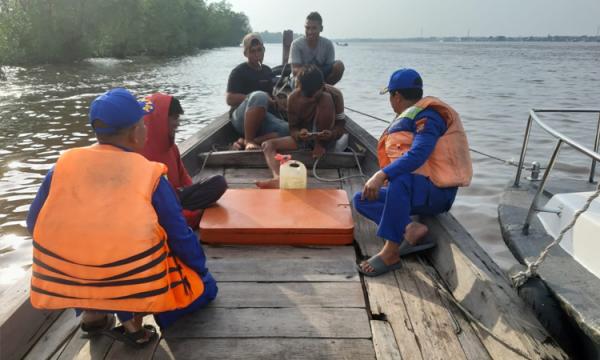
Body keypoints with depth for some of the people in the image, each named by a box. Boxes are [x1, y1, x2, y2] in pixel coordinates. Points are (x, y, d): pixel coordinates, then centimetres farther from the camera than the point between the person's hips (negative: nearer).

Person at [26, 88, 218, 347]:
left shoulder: (65, 163, 4)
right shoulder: (150, 174, -3)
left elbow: (34, 224, 11)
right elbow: (180, 236, 2)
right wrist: (202, 274, 19)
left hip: (64, 280, 4)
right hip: (132, 281, -4)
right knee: (205, 289, 18)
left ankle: (91, 313, 21)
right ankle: (132, 319, 1)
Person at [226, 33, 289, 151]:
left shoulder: (267, 71, 19)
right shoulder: (239, 72, -1)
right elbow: (230, 99, -11)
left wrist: (275, 102, 7)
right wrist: (255, 98, -16)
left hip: (264, 118, 6)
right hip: (241, 118, -6)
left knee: (288, 130, -27)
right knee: (259, 96, -38)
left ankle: (243, 142, -28)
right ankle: (249, 140, -30)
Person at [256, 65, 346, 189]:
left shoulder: (334, 94, -16)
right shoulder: (293, 97, -11)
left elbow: (341, 125, -13)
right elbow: (293, 127, -6)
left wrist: (331, 134, -36)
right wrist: (299, 135, -31)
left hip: (324, 137, -3)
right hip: (304, 137, 3)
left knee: (326, 98, -26)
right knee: (267, 145, -19)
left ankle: (320, 145, -17)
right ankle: (278, 178, -47)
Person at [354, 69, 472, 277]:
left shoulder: (427, 116, -13)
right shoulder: (410, 117, 15)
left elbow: (418, 154, -30)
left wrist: (382, 175, -37)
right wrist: (384, 177, 8)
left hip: (437, 191, -9)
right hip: (416, 190, 10)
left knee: (400, 179, -39)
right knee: (362, 200, 2)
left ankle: (390, 253, -33)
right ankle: (411, 229, -14)